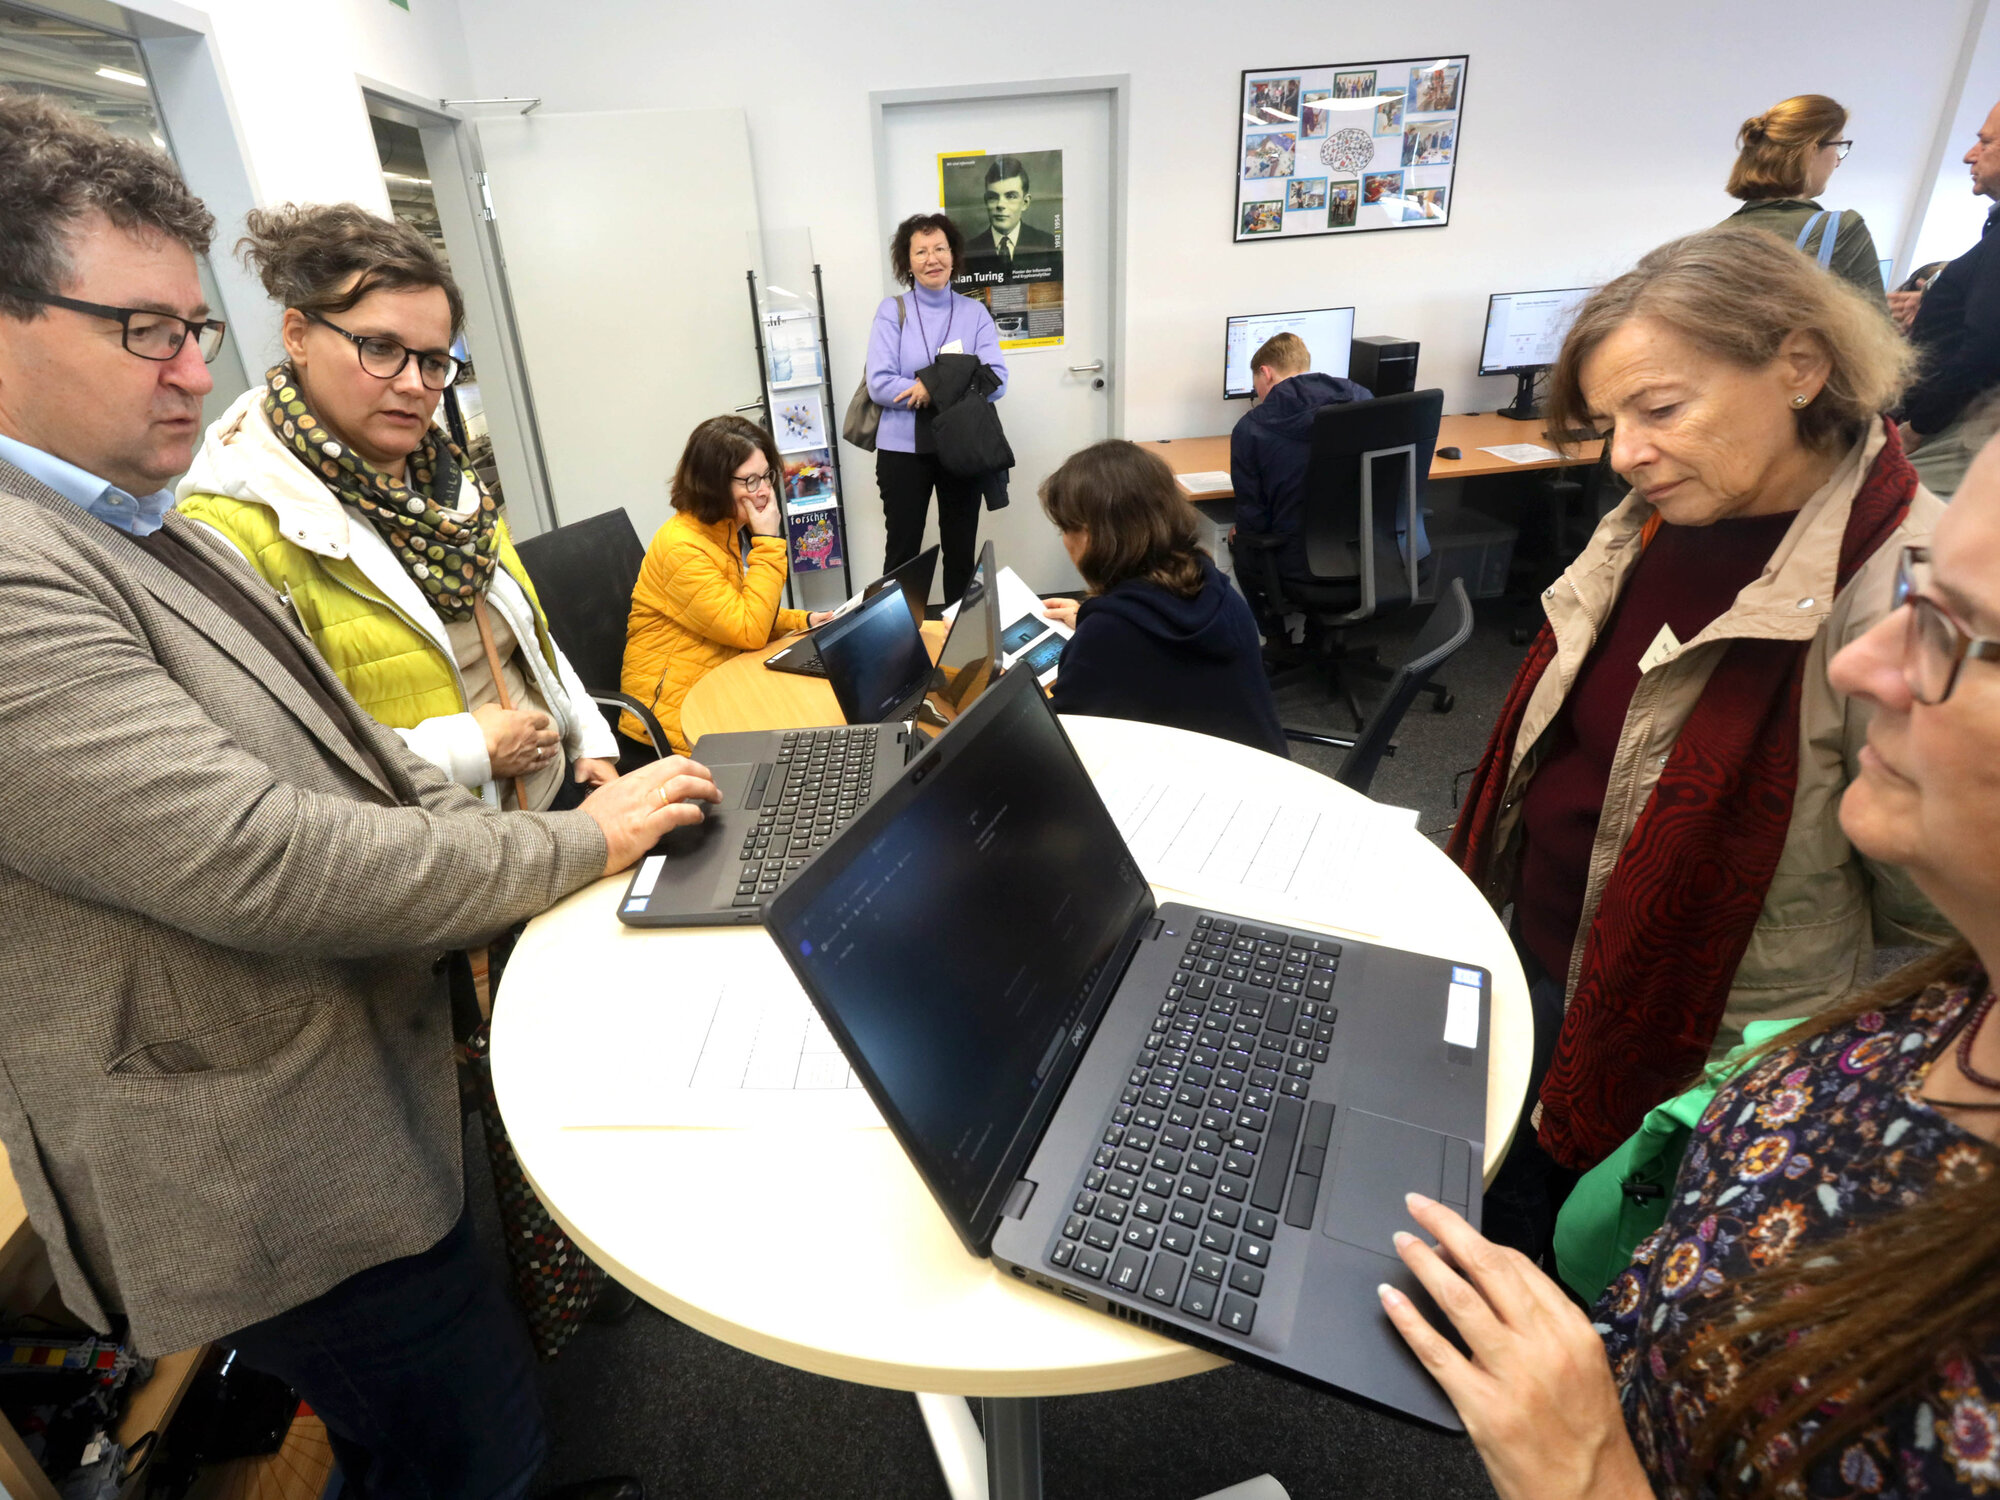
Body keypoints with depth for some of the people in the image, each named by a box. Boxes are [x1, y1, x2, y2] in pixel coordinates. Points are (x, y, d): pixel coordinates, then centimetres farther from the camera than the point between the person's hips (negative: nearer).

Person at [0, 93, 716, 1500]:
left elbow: (340, 747, 11)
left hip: (373, 1082, 9)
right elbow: (259, 862, -29)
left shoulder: (146, 530, 8)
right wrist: (575, 847, -19)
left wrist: (522, 822, -3)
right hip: (280, 1177, -9)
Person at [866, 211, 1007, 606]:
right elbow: (879, 385, -13)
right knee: (903, 551, 6)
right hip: (904, 448, -2)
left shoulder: (975, 312, 4)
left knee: (961, 550, 12)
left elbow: (996, 381, -7)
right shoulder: (892, 311, -2)